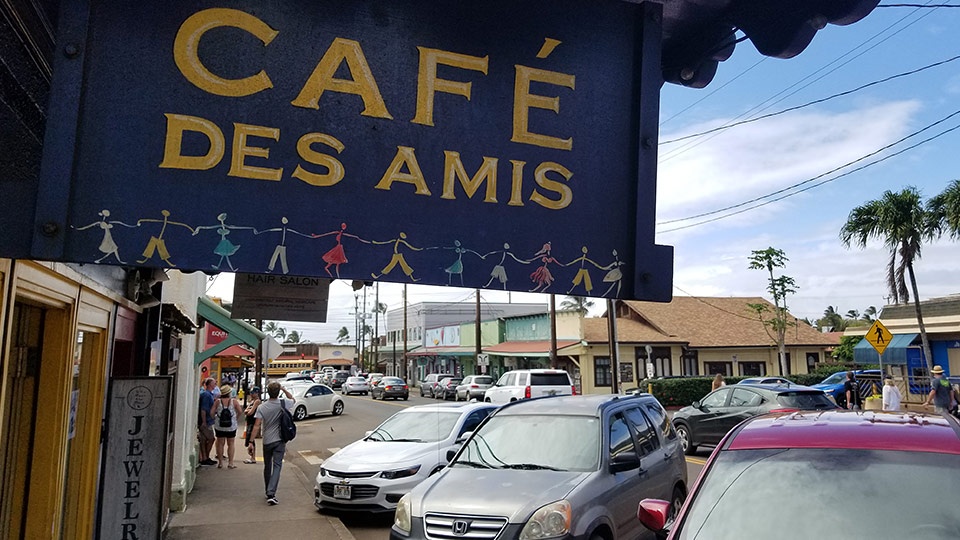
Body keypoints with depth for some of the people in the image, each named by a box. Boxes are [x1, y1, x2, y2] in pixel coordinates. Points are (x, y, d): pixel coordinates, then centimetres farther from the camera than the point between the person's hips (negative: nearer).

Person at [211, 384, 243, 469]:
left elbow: (211, 413, -8)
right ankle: (230, 463, 6)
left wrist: (215, 417, 11)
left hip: (219, 426, 1)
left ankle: (220, 462, 12)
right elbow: (239, 412, -8)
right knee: (231, 444, 7)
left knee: (220, 443, 9)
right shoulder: (234, 401, -7)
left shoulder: (218, 401, -5)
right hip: (231, 426, -1)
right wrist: (236, 418, 9)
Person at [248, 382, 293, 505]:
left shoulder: (262, 407, -9)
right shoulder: (283, 404, -8)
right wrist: (284, 389, 8)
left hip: (267, 441, 1)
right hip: (279, 440, -1)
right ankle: (271, 494, -16)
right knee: (277, 466, -4)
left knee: (267, 467, 17)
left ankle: (267, 491, 31)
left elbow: (257, 426, -14)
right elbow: (292, 399, 15)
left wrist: (251, 441, -12)